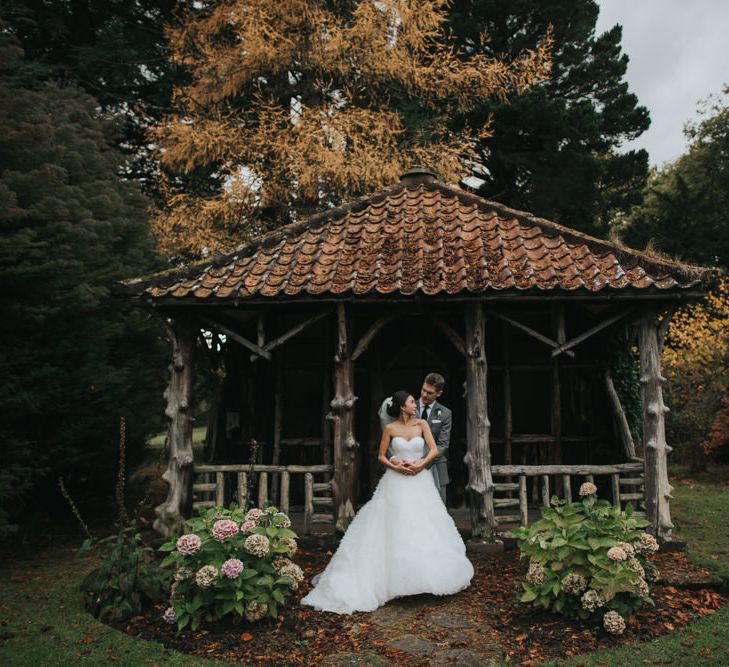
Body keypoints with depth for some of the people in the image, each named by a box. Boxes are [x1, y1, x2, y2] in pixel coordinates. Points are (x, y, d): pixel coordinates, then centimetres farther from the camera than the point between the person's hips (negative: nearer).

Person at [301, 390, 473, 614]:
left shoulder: (421, 424, 3)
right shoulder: (390, 428, -1)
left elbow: (434, 449, -2)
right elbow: (381, 456, 3)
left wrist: (420, 464, -17)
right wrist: (395, 467, -13)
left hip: (420, 482, 2)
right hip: (396, 483, -2)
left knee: (425, 528, 3)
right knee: (395, 529, -3)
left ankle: (427, 574, 17)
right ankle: (396, 577, 7)